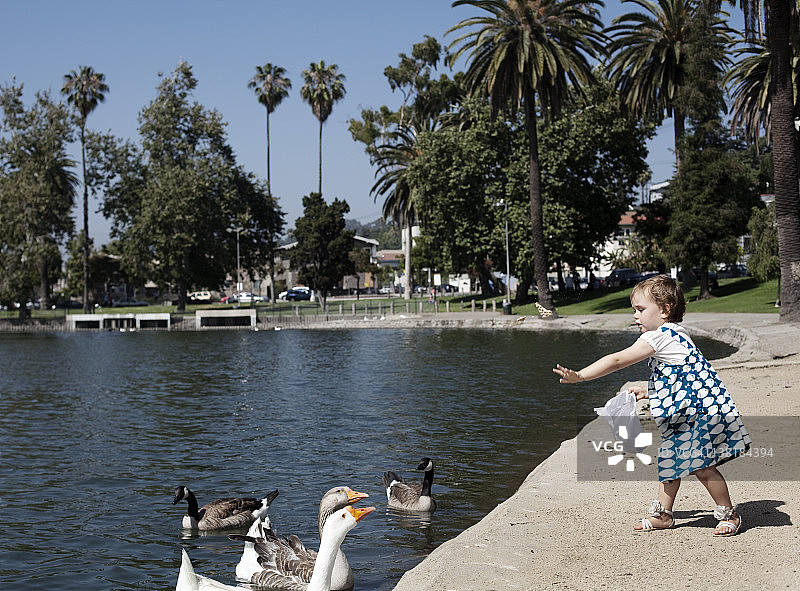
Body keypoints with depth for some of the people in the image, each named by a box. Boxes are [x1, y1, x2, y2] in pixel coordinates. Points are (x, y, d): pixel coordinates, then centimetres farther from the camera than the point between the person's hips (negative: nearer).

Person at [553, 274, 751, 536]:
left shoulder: (658, 336, -16)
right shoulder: (672, 334, 14)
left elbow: (617, 360, -19)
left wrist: (579, 376, -17)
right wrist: (647, 391, 28)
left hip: (701, 409, -11)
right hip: (685, 415, 11)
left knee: (701, 466, -5)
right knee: (670, 458, 13)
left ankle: (728, 514, 12)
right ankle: (662, 513, 22)